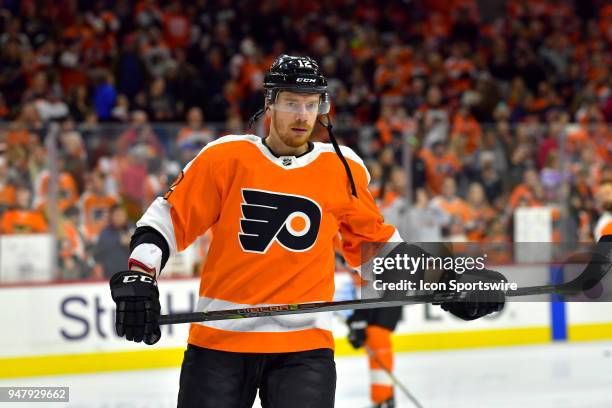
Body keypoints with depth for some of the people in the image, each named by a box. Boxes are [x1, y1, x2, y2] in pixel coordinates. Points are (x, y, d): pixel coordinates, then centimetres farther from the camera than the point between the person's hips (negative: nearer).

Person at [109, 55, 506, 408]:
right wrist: (137, 279, -9)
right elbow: (170, 217, 2)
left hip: (305, 342, 0)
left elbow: (376, 242, 17)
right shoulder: (226, 157, -2)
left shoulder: (344, 169, 4)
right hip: (220, 338, 0)